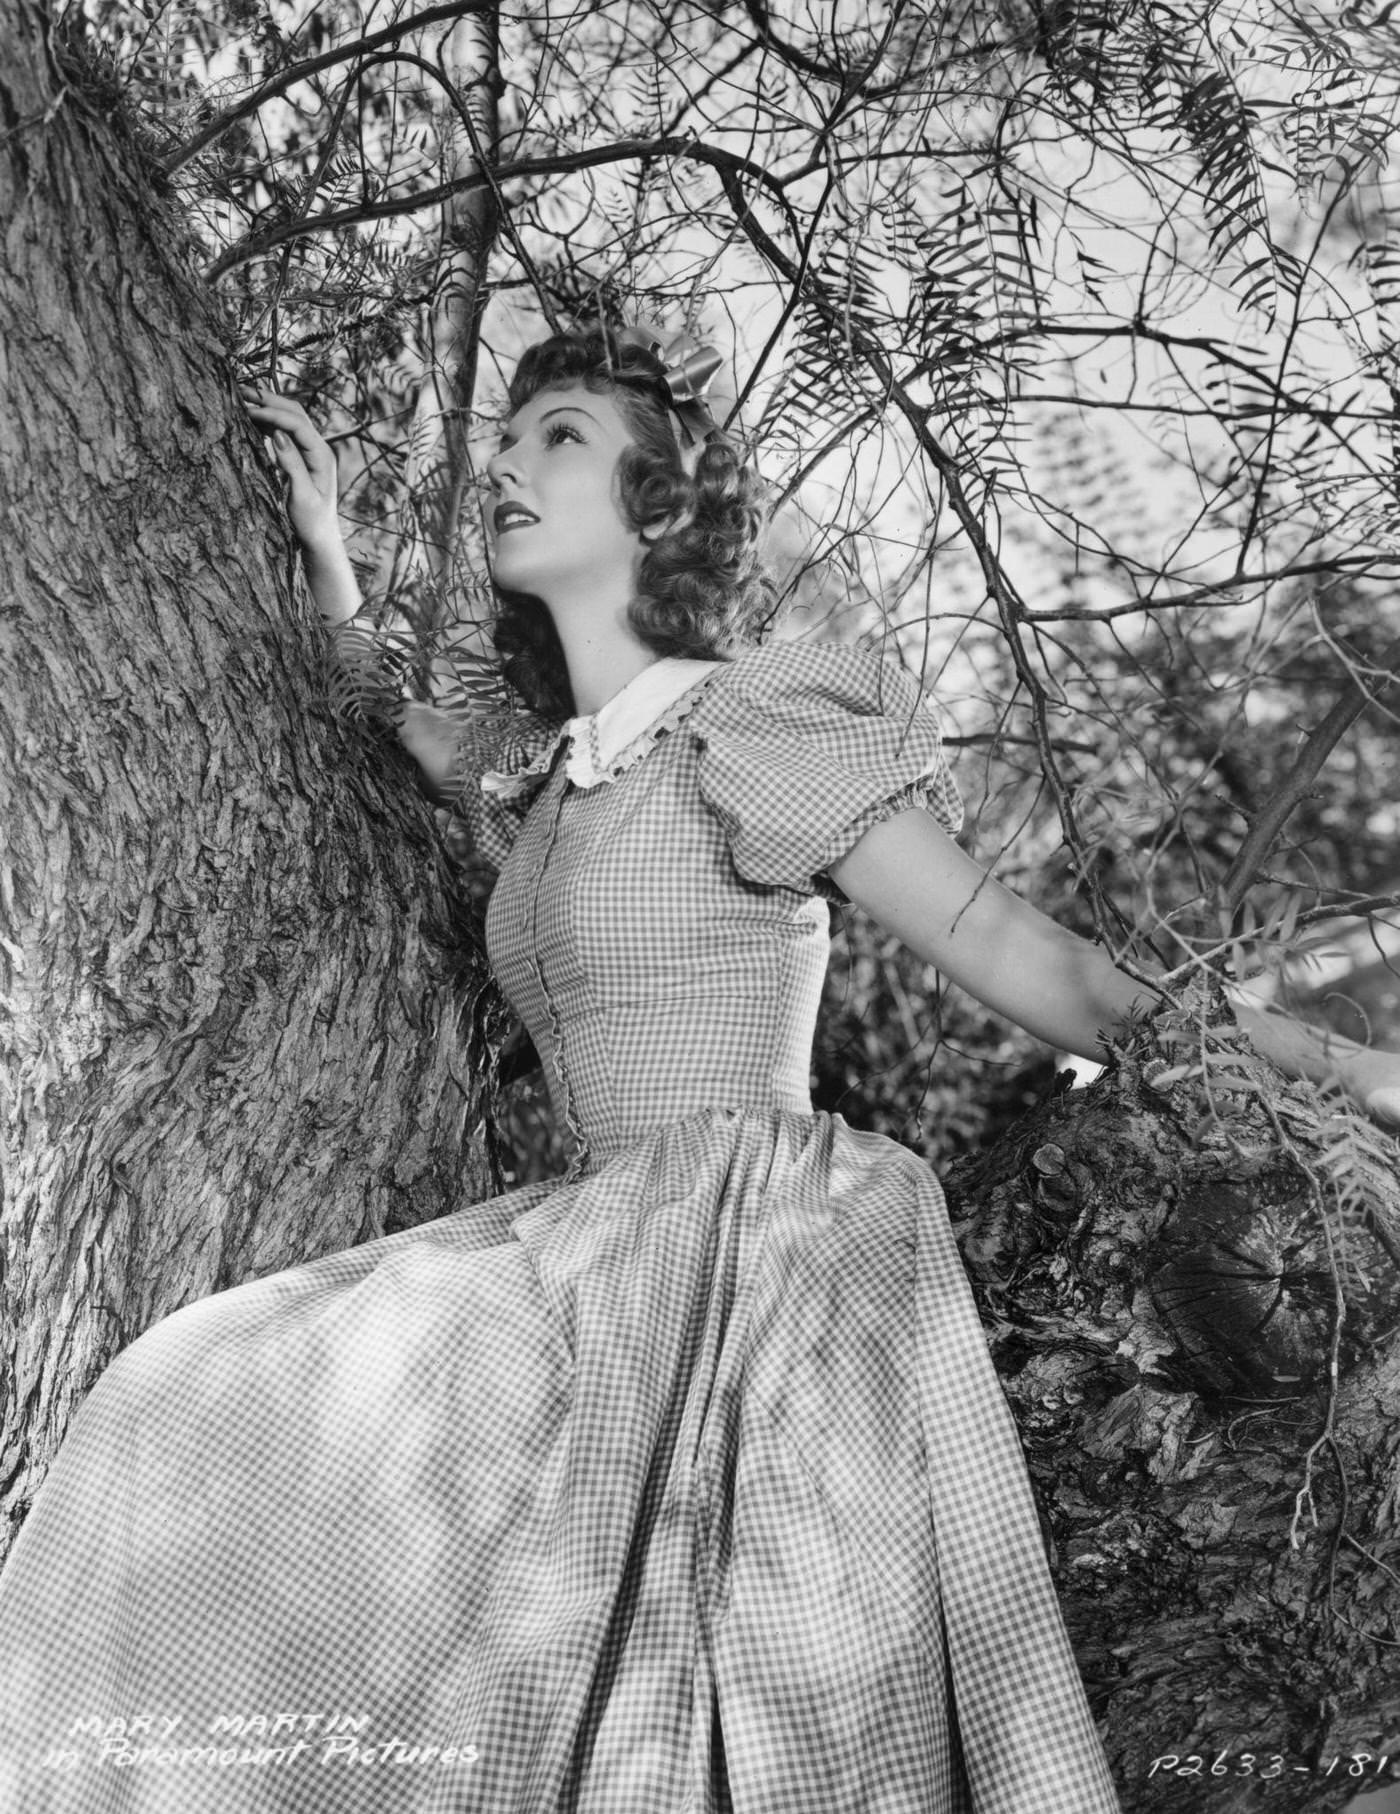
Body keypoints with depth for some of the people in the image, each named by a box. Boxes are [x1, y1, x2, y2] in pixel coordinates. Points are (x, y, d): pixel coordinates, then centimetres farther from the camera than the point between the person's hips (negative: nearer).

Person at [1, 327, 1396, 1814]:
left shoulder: (754, 727, -6)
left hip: (760, 1249, -7)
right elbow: (404, 733, 39)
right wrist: (326, 555, 29)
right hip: (610, 1279, 7)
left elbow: (1032, 964, -6)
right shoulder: (538, 772, 16)